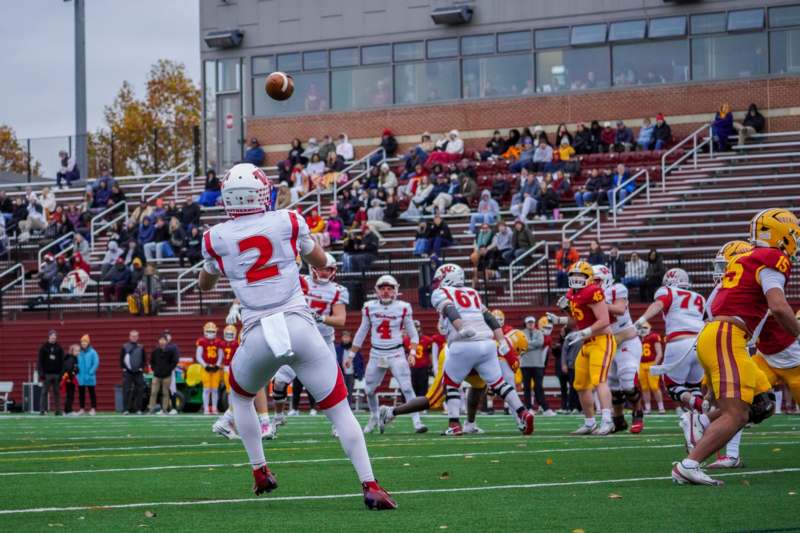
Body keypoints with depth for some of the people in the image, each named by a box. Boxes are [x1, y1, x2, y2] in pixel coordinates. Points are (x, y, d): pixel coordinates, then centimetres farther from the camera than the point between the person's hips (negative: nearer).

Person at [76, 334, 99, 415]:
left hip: (89, 378, -4)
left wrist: (90, 373, -14)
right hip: (80, 378, 4)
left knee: (92, 393, 2)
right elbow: (76, 363, 10)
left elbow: (96, 363, -9)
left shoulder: (92, 352, -6)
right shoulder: (79, 353, 4)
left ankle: (93, 409, 6)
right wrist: (76, 371, -2)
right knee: (81, 393, 8)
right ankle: (82, 409, 15)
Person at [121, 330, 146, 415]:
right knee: (126, 391, -6)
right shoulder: (124, 347, 3)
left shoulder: (141, 347, 9)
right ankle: (125, 409, -4)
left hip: (138, 373, 2)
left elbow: (144, 359, 12)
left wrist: (141, 368, 1)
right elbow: (121, 359, 5)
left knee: (139, 391, 1)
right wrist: (124, 368, -3)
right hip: (127, 372, -2)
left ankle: (138, 409, 7)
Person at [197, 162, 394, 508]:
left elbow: (204, 285, 27)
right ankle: (369, 485, -9)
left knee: (240, 396, 31)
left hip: (258, 336, 1)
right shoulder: (287, 222, 4)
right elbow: (320, 262, 23)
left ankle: (260, 473, 28)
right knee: (338, 408, 3)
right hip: (299, 327, -1)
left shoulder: (216, 238, 6)